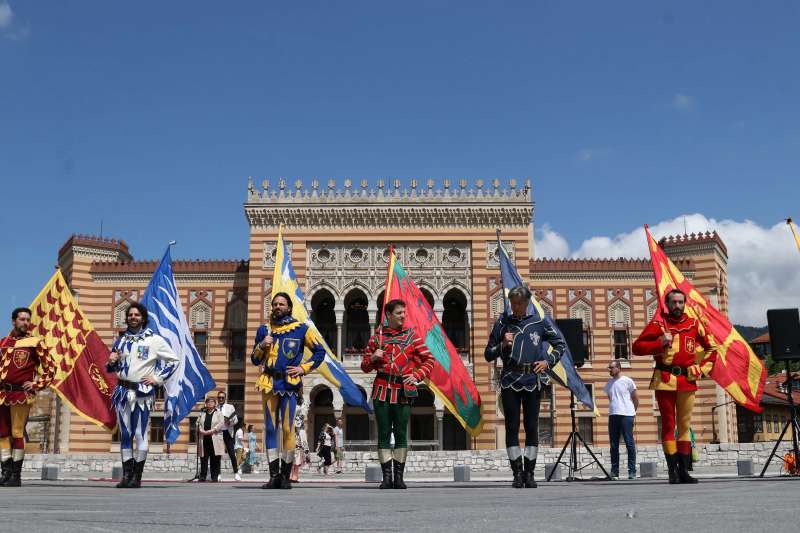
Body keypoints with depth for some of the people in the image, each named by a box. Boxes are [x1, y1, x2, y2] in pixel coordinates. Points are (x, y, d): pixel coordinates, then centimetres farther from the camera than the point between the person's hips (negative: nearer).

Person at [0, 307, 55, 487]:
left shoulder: (35, 342, -1)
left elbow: (50, 366, -1)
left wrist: (37, 385, -6)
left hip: (21, 394, -5)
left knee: (17, 433, -5)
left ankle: (16, 476, 1)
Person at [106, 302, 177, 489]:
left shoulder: (154, 340, 2)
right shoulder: (121, 340, 15)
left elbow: (173, 360, 3)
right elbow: (111, 369, 24)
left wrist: (157, 379, -4)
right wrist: (111, 362, 1)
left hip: (143, 392, -4)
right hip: (123, 391, 4)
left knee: (141, 435, -7)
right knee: (124, 434, 4)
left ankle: (137, 476, -3)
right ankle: (126, 475, 8)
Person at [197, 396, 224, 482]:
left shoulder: (219, 413, 8)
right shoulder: (202, 414, 19)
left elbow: (221, 423, -5)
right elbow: (199, 423, 12)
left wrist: (211, 431, -15)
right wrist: (201, 431, -9)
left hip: (215, 440, -3)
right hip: (204, 439, 3)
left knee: (215, 459, -3)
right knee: (204, 459, 1)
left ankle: (215, 476, 2)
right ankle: (203, 476, 4)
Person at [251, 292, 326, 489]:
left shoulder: (300, 329, 5)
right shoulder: (264, 330, 14)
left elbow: (320, 351, 10)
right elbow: (255, 360, 16)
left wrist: (304, 368, -1)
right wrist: (261, 345, -2)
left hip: (290, 383, -3)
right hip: (269, 383, 3)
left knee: (287, 428, -8)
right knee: (270, 428, 0)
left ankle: (286, 475, -2)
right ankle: (274, 475, 2)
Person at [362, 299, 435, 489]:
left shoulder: (412, 336, 8)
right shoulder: (377, 337, 10)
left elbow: (429, 360, 9)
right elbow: (365, 366, 15)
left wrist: (417, 375, -4)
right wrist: (372, 358, -6)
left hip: (403, 391, 0)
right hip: (382, 390, 1)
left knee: (401, 434, 1)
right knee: (384, 434, 0)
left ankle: (399, 477, 7)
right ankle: (387, 476, 5)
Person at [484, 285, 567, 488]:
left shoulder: (540, 322, 8)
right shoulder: (502, 323, 8)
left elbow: (560, 344, 17)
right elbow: (488, 354, 11)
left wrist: (548, 361, 3)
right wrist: (503, 345, -6)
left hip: (533, 380, 0)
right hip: (509, 380, 0)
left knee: (532, 426, 2)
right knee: (512, 427, -3)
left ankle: (529, 473, 9)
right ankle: (517, 473, 2)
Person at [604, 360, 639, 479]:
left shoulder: (627, 381, -1)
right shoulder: (609, 383, 14)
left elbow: (636, 399, 4)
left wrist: (632, 412, 6)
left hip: (626, 415, -5)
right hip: (613, 416, 5)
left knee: (629, 444, -4)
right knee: (614, 445, 5)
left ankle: (632, 471, 0)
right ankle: (614, 470, 10)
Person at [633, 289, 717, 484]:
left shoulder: (694, 324, 10)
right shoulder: (658, 323, 2)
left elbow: (711, 348, 19)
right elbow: (637, 347, -2)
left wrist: (702, 368, 7)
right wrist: (659, 343, -14)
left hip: (687, 380, 3)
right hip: (665, 380, -3)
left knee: (685, 425, 6)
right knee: (668, 424, -2)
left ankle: (684, 470, 11)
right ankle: (673, 471, 0)